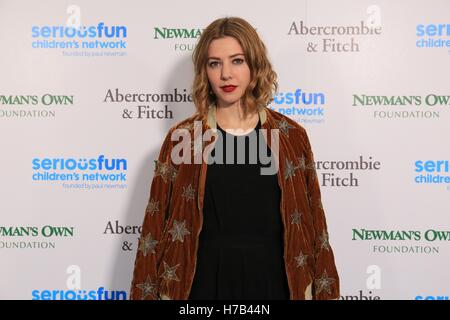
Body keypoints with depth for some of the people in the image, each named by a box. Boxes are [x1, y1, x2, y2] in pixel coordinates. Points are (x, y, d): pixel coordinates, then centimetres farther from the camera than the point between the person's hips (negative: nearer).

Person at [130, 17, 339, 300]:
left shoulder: (291, 137, -2)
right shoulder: (183, 138, -4)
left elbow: (313, 224, 2)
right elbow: (156, 227, -1)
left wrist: (325, 293, 3)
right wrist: (147, 294, -2)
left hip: (272, 280, 1)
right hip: (204, 281, -1)